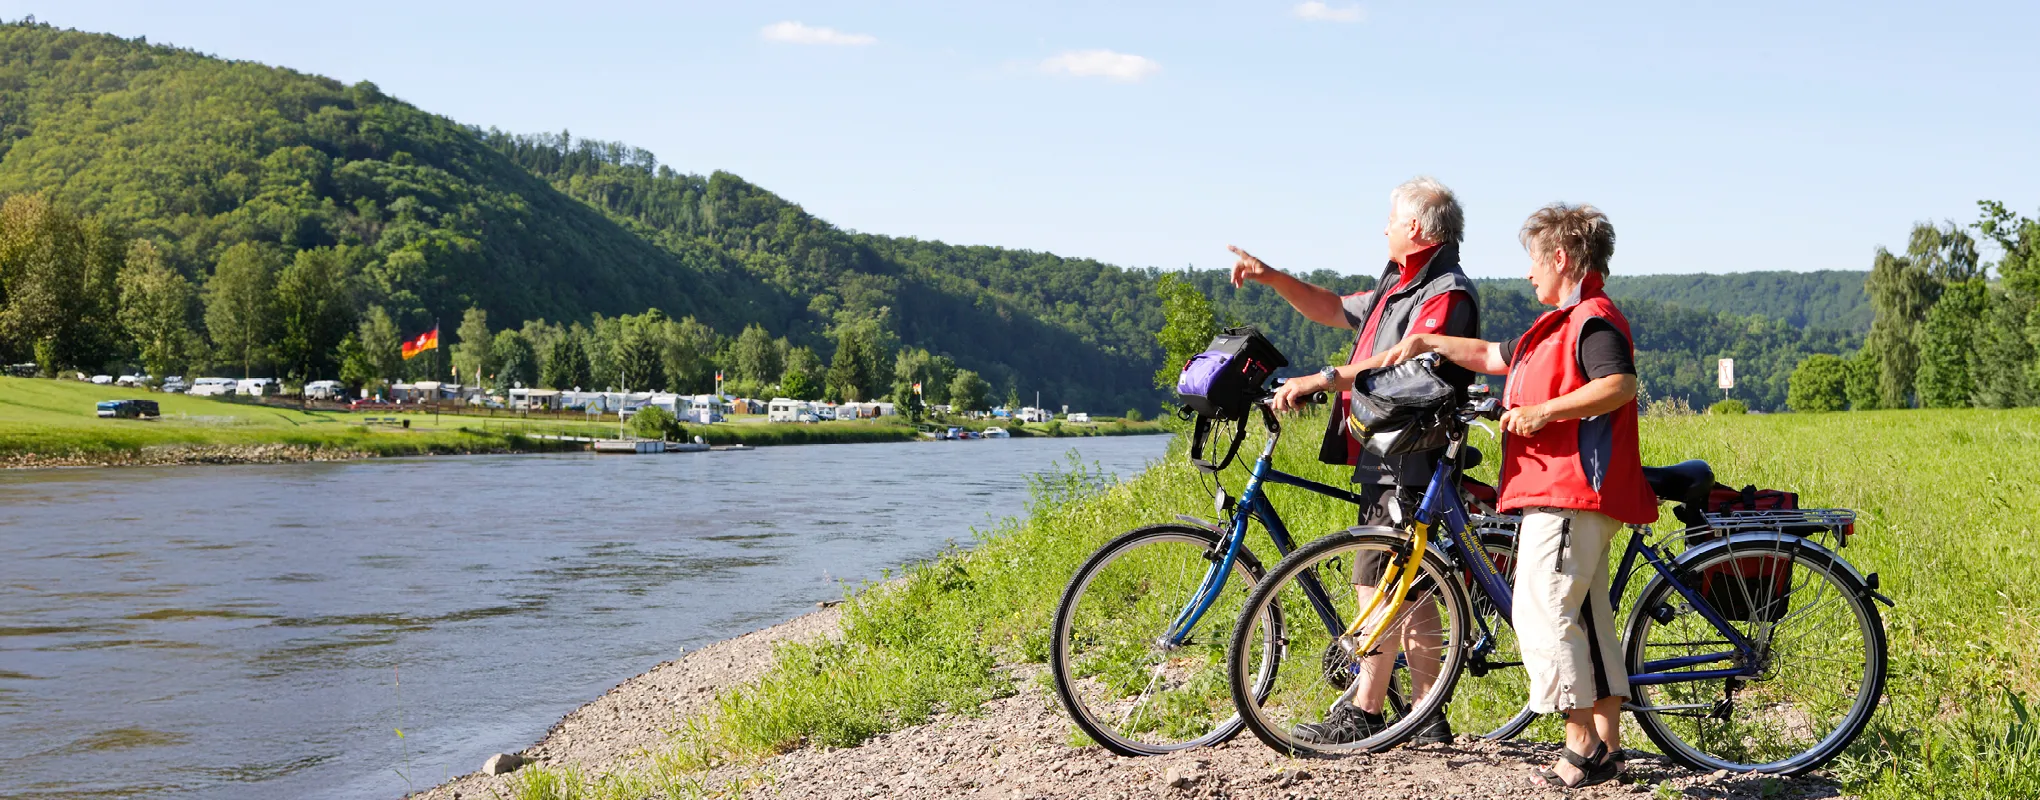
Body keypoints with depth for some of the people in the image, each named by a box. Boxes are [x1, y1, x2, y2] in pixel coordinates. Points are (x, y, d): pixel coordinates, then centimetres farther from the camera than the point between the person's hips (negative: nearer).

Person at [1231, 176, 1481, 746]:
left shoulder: (1446, 293, -13)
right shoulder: (1398, 285, 20)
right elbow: (1335, 310, 32)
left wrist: (1321, 380, -31)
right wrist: (1271, 277, 21)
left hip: (1407, 468, -10)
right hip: (1385, 461, 10)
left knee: (1377, 585, -8)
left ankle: (1363, 714, -2)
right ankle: (1428, 718, 16)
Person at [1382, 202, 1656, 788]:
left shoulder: (1593, 319, -11)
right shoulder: (1562, 324, 23)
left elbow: (1620, 384, -27)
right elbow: (1495, 356, 34)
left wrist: (1543, 412, -27)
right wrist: (1428, 342, 33)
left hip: (1569, 496, -11)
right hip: (1565, 493, 11)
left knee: (1542, 613, -11)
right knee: (1588, 619, 11)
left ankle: (1581, 746, -10)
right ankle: (1607, 745, 15)